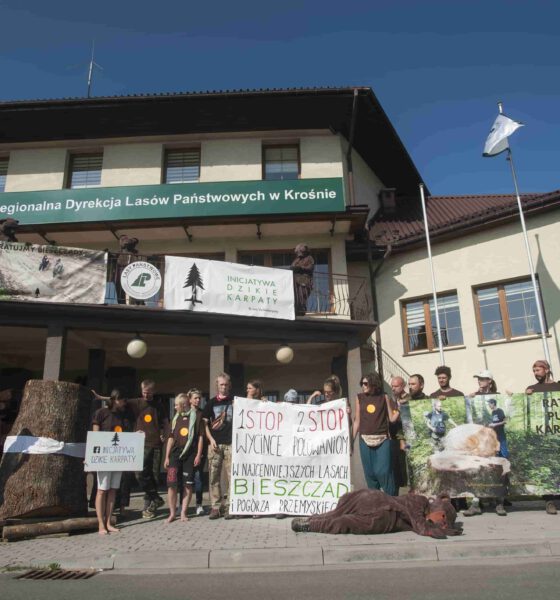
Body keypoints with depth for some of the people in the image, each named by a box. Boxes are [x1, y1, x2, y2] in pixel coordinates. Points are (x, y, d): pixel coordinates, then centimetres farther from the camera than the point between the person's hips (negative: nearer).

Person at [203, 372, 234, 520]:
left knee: (232, 475, -1)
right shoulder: (212, 402, 9)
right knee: (214, 476, 4)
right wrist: (211, 439, -3)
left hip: (231, 443, -1)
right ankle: (216, 506, 13)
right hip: (215, 443, 2)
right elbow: (205, 423, 8)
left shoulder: (235, 401, 7)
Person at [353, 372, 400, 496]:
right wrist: (352, 440, 6)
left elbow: (392, 418, 3)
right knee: (370, 473, 6)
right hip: (365, 440, 2)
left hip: (382, 439, -2)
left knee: (383, 471, -8)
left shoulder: (384, 397, 3)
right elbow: (357, 421, 8)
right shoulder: (360, 398, 6)